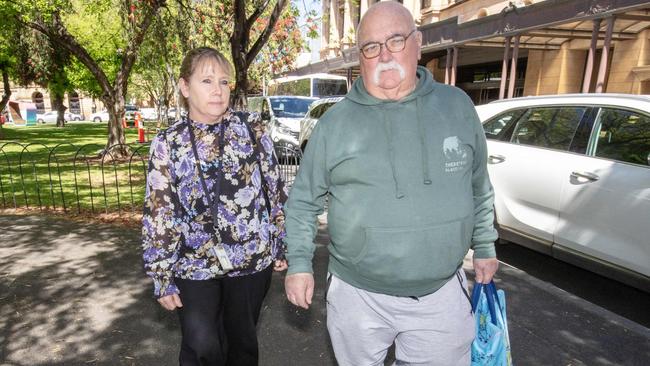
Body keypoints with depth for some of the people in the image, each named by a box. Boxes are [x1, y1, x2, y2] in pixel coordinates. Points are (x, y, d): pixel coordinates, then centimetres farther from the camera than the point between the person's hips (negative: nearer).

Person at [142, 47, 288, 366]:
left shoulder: (252, 128, -3)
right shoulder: (167, 144, -4)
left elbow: (275, 190, 3)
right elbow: (158, 216, -2)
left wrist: (282, 244, 4)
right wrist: (162, 278, -2)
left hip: (253, 259, 1)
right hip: (194, 266, 0)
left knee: (242, 340, 17)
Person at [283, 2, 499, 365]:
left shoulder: (458, 106, -2)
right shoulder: (334, 123, -8)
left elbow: (479, 187, 9)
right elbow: (304, 200, 0)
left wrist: (485, 246, 14)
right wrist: (299, 263, -3)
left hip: (443, 293, 2)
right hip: (358, 295, -1)